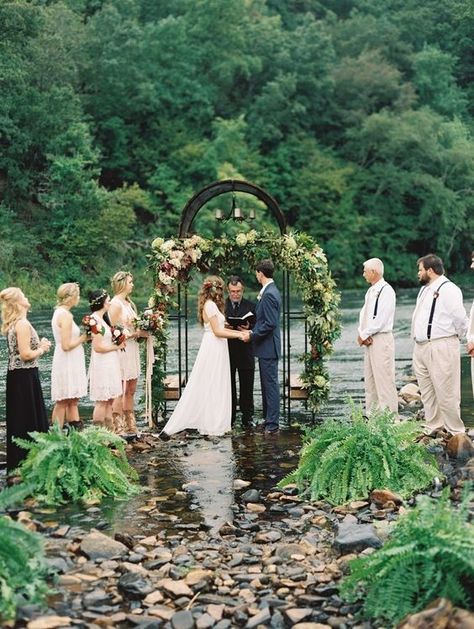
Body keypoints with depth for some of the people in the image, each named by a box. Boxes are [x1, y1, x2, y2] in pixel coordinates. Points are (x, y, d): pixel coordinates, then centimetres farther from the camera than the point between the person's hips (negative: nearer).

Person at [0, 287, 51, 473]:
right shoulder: (23, 324, -17)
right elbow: (26, 354, -22)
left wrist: (39, 345, 8)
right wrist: (42, 349, -5)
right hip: (26, 376, -9)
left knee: (17, 419, 14)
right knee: (30, 418, -2)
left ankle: (16, 462, 21)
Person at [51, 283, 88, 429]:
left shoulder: (59, 312, 11)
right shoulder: (66, 315, -19)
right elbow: (66, 345, -23)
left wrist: (81, 336, 8)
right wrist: (83, 338, -11)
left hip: (68, 363, 10)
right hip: (67, 363, -10)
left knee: (72, 400, 12)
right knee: (63, 402, -3)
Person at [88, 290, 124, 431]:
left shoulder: (102, 319, 14)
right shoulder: (95, 320, -17)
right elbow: (98, 347, -21)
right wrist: (116, 346, -10)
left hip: (109, 365, 10)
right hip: (102, 365, -10)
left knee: (109, 400, 12)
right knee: (102, 401, -6)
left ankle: (110, 430, 17)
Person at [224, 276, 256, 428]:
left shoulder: (251, 306, 5)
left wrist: (248, 329, -17)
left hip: (245, 352, 0)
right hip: (227, 351, 0)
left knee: (247, 387, 4)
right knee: (229, 387, 6)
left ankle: (247, 418, 11)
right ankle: (229, 417, 14)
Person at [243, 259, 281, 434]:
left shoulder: (269, 294, -18)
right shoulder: (269, 291, 13)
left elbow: (270, 323, -23)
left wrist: (252, 335, -15)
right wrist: (253, 331, 9)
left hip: (268, 347, -10)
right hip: (266, 347, 10)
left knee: (271, 384, -5)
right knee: (267, 384, 16)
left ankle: (273, 424, -2)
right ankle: (268, 419, 24)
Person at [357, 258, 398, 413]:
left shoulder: (386, 291, -12)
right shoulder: (371, 291, 16)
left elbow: (380, 320, -18)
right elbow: (364, 314, 15)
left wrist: (364, 334, -11)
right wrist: (361, 333, -2)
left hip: (381, 339, -9)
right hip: (368, 340, 9)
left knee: (384, 380, -8)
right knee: (369, 380, 12)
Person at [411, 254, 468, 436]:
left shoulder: (447, 289, -13)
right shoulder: (424, 289, 17)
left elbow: (460, 319, -14)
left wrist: (454, 337, -1)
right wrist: (417, 338, 14)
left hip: (440, 349, -9)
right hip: (421, 347, 9)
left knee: (446, 393, -5)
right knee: (427, 392, 15)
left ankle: (455, 432, 4)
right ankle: (432, 427, 25)